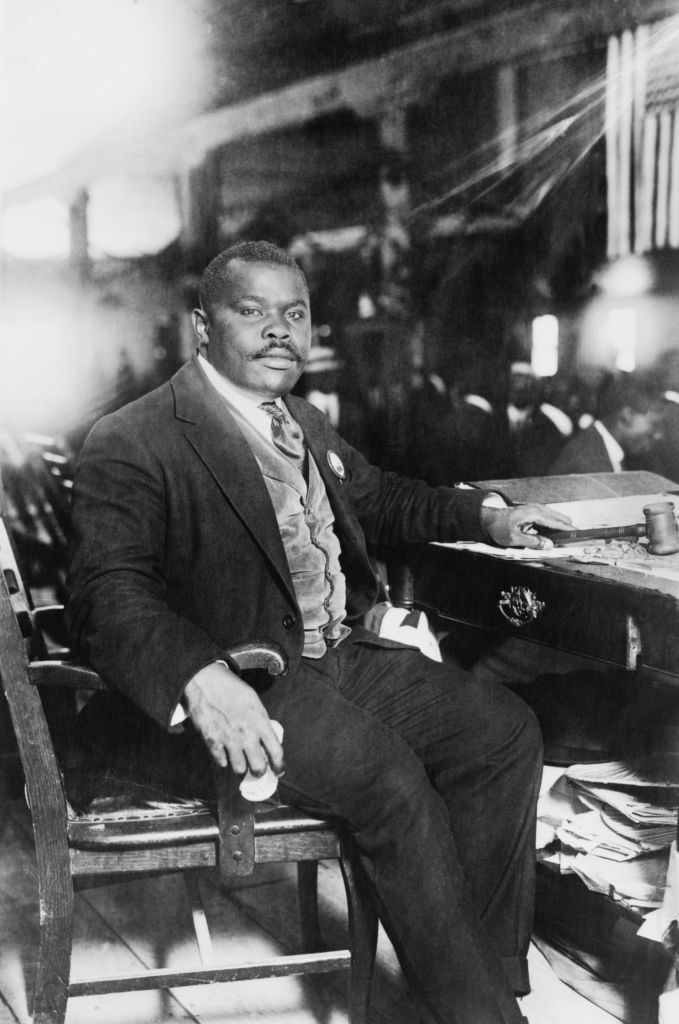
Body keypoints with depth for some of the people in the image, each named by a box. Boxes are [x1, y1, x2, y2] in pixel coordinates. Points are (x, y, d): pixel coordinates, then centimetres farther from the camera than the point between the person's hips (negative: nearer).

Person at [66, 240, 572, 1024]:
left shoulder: (304, 426, 17)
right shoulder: (132, 446, -10)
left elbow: (377, 497, 35)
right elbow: (110, 593, -23)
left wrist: (486, 517, 21)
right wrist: (201, 679, -42)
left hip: (339, 658, 9)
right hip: (234, 687, -8)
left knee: (505, 730, -6)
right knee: (387, 774, -29)